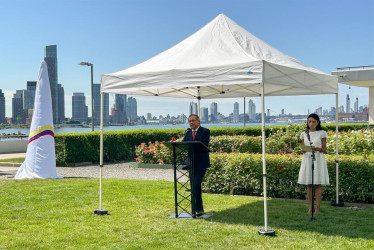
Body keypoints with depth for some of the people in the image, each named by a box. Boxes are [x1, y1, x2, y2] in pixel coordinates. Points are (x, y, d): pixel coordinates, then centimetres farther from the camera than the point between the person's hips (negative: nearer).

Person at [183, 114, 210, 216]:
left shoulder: (205, 131, -3)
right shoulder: (187, 132, 15)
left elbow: (204, 145, -16)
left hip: (201, 163, -6)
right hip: (191, 163, 6)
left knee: (197, 185, -15)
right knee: (194, 186, 8)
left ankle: (198, 209, -7)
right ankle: (199, 208, 19)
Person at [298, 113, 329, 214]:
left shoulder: (322, 133, 0)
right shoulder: (304, 134, 9)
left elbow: (324, 150, 0)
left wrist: (317, 149, -20)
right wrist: (303, 150, -11)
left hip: (318, 159, -3)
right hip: (307, 159, 3)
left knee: (318, 184, -2)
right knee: (309, 184, 3)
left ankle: (318, 208, 2)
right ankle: (310, 207, 10)